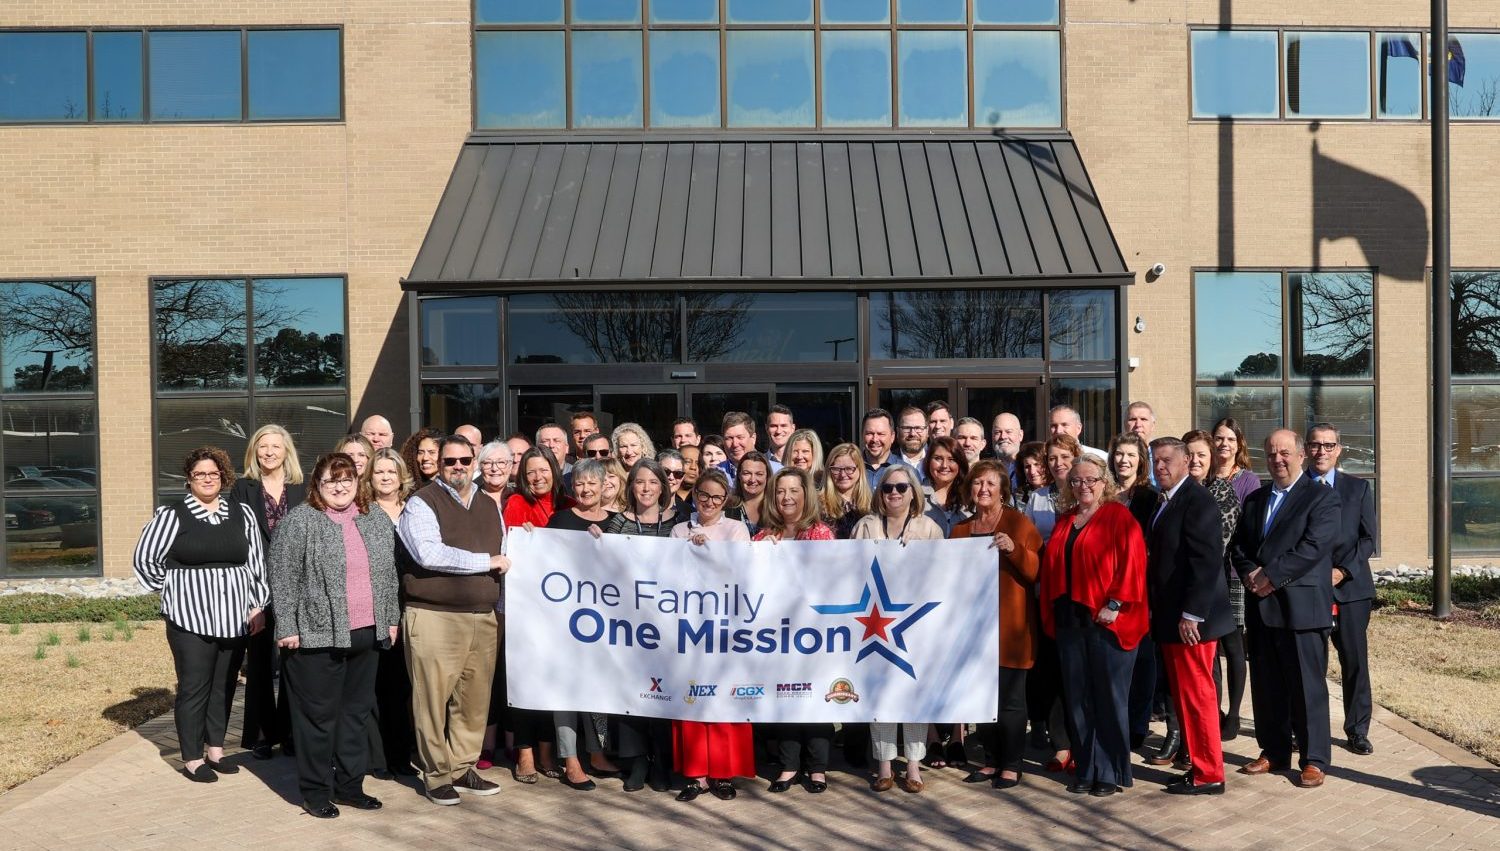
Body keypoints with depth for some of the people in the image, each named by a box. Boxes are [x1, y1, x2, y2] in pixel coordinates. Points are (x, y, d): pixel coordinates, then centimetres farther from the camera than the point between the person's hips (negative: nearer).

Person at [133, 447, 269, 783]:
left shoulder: (242, 513, 7)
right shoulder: (172, 514, -3)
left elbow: (257, 561, 10)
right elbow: (145, 559, 2)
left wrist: (258, 605, 6)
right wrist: (172, 589, 2)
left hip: (234, 619, 4)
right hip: (190, 619, -3)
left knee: (224, 686, 11)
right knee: (194, 688, 1)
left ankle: (216, 749, 24)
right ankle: (192, 758, 12)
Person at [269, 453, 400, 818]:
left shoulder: (377, 521, 10)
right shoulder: (300, 520, -6)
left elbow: (389, 574, 16)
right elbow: (283, 578, -7)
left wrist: (391, 619, 13)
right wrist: (287, 628, -11)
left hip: (367, 634, 5)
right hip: (317, 635, -5)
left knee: (356, 710, 12)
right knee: (319, 714, 4)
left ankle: (350, 784, 24)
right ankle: (316, 790, 16)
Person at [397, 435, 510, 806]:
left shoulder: (489, 507, 16)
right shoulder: (422, 503, -4)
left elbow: (503, 562, 22)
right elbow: (428, 554, -20)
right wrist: (485, 561, -14)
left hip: (483, 619, 6)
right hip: (435, 618, -5)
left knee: (475, 699, 9)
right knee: (434, 699, -1)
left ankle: (463, 768, 23)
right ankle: (437, 775, 13)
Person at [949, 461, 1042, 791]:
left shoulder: (1018, 523, -1)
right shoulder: (960, 529, 14)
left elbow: (1036, 571, -8)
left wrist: (1014, 549, -22)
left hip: (1009, 625, -5)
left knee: (1011, 698, -1)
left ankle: (1011, 766, 9)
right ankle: (991, 761, 20)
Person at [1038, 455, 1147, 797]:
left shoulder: (1120, 518, -3)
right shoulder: (1065, 521, 14)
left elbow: (1131, 564, -11)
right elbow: (1051, 567, 15)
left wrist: (1114, 605, -17)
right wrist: (1050, 614, 9)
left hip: (1107, 622, -5)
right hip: (1070, 620, 6)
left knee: (1110, 698, 1)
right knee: (1078, 698, 8)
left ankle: (1112, 772, 12)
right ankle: (1085, 769, 18)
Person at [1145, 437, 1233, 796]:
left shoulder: (1198, 501, -13)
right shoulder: (1167, 502, 14)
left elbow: (1207, 561, -19)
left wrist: (1191, 615, -21)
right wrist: (1156, 610, 13)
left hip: (1191, 620, -9)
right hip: (1170, 619, 9)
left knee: (1197, 696, -1)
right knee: (1184, 696, 14)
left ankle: (1208, 775, 9)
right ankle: (1200, 764, 23)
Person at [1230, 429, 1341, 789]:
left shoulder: (1322, 497, -2)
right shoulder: (1255, 500, 18)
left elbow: (1314, 546, -14)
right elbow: (1238, 545, 14)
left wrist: (1271, 576, -17)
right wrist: (1250, 573, -6)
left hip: (1301, 605, -6)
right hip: (1261, 606, 6)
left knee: (1307, 686, 0)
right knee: (1266, 685, 11)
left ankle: (1314, 759, 11)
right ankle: (1274, 752, 22)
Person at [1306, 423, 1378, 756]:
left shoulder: (1358, 488, 8)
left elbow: (1368, 537, 3)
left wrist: (1343, 571, -9)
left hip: (1349, 587, 1)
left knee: (1355, 660, 4)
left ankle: (1357, 731, 15)